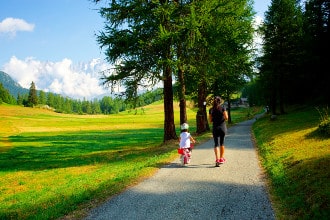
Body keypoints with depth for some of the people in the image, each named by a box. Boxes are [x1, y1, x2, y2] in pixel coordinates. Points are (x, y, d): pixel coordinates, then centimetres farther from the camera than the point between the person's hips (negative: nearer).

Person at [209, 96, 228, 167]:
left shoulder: (211, 110, 2)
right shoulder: (223, 108, -5)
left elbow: (210, 120, 4)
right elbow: (226, 118, -11)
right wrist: (226, 115, 10)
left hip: (215, 128, 1)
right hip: (223, 127, -1)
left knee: (216, 144, -1)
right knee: (222, 143, 16)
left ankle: (217, 159, -17)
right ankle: (221, 158, 27)